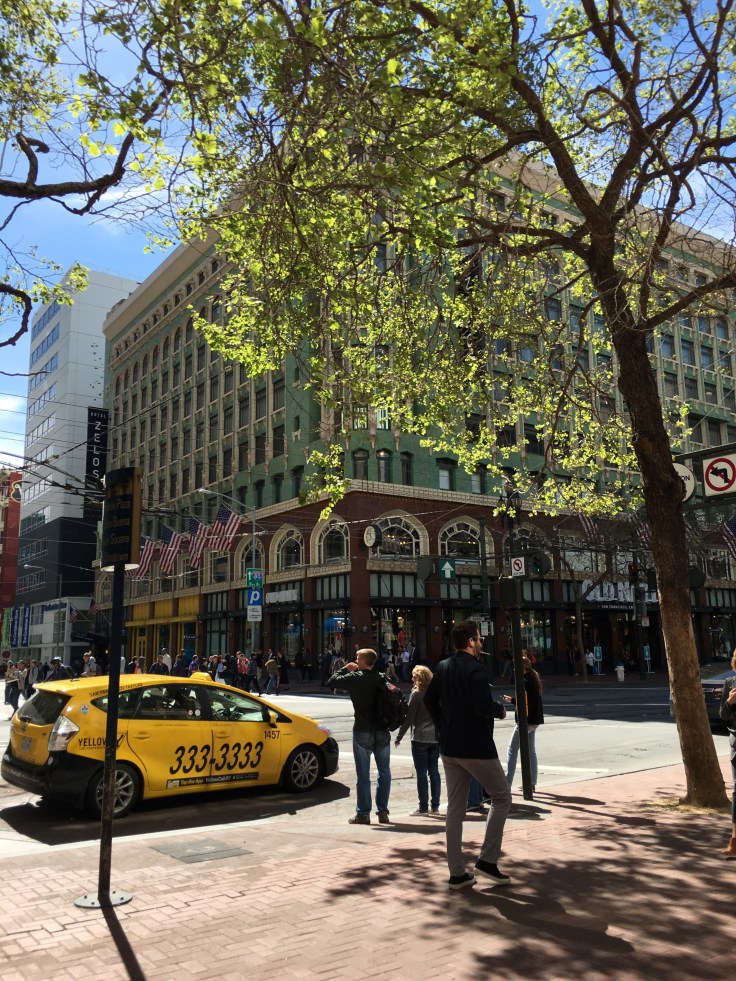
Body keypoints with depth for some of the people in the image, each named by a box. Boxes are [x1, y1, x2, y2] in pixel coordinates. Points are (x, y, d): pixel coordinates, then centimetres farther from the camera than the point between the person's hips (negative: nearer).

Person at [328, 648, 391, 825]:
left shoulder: (355, 678, -10)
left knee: (363, 774, 3)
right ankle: (383, 812, 14)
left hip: (363, 732, -4)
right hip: (382, 731, 4)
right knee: (384, 772, 11)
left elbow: (331, 682, -4)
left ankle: (363, 813, 6)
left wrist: (345, 669, 7)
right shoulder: (382, 678, 2)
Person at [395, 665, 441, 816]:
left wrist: (399, 737, -4)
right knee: (434, 771, 10)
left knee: (421, 773, 0)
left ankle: (423, 807, 3)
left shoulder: (416, 694, -9)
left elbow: (408, 717, -10)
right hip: (435, 737, 6)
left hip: (420, 738, -6)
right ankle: (435, 806, 13)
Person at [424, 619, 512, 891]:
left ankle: (457, 873, 15)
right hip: (476, 748, -8)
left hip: (449, 748, 8)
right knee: (502, 797, 11)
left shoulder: (443, 667, 7)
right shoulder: (475, 669, -18)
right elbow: (484, 708, -25)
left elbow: (429, 700, 14)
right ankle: (487, 860, 6)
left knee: (455, 808, 11)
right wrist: (500, 709, -4)